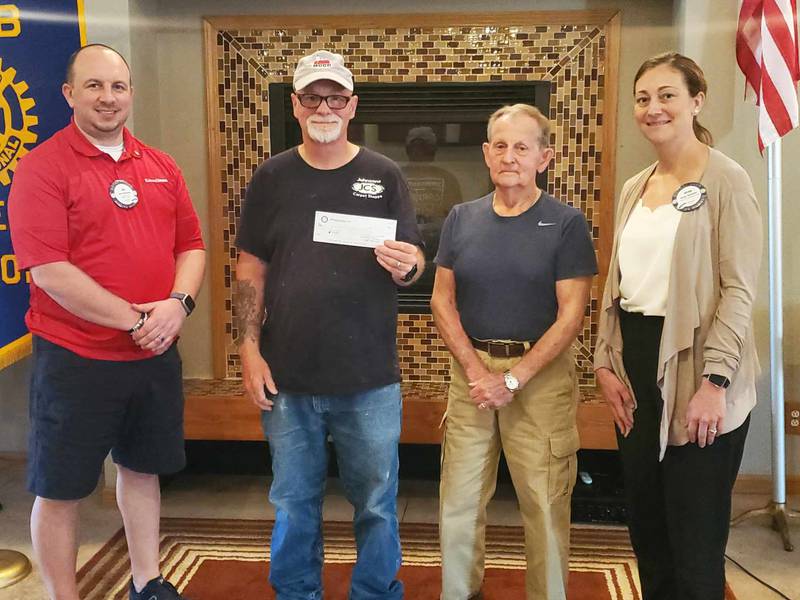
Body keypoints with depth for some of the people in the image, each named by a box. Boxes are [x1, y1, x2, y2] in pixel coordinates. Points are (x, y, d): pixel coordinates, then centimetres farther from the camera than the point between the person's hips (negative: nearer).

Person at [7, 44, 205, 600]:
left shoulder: (161, 167, 7)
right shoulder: (43, 168, -10)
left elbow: (191, 243, 9)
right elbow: (48, 269, -18)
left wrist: (178, 303, -11)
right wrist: (134, 320, -19)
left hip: (156, 356, 6)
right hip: (75, 361, -5)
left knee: (143, 469, 19)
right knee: (61, 489, 7)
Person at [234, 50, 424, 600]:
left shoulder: (385, 177, 2)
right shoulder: (272, 177, 4)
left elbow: (414, 262, 3)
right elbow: (251, 269, 5)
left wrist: (407, 266, -21)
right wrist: (249, 350, -3)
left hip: (370, 379, -1)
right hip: (288, 378, 1)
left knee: (377, 503, 10)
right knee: (294, 503, 15)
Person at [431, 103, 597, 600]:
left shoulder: (566, 223, -4)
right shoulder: (462, 219, 7)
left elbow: (571, 315, -9)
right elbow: (442, 300, 6)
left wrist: (514, 378, -15)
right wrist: (476, 369, -7)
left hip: (542, 373, -3)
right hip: (471, 369, 3)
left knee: (545, 503, 3)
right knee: (459, 500, 9)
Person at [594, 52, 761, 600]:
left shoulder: (726, 180, -7)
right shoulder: (634, 189, 13)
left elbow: (739, 289, -13)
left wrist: (715, 381, -19)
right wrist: (606, 363, 7)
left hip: (694, 370, -6)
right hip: (637, 367, 7)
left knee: (695, 530, 1)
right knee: (645, 516, 15)